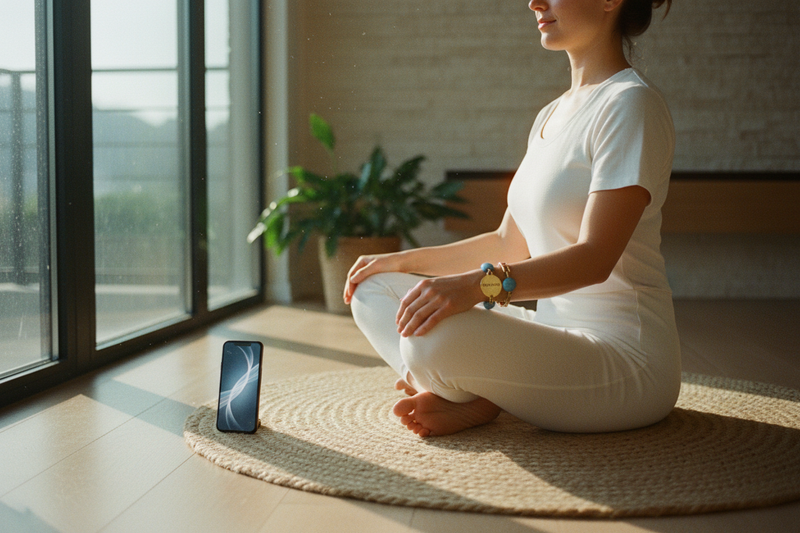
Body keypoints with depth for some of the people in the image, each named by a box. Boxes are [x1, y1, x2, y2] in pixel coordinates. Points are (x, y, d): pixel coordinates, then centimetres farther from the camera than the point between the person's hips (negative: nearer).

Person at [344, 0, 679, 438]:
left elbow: (595, 258, -23)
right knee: (373, 291, 7)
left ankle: (479, 401, -3)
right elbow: (510, 244, 20)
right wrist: (405, 262, 14)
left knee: (432, 339, -34)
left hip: (626, 359, -9)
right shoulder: (551, 115, 16)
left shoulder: (632, 103, -12)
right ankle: (474, 397, -11)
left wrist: (479, 284, -36)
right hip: (555, 334, 9)